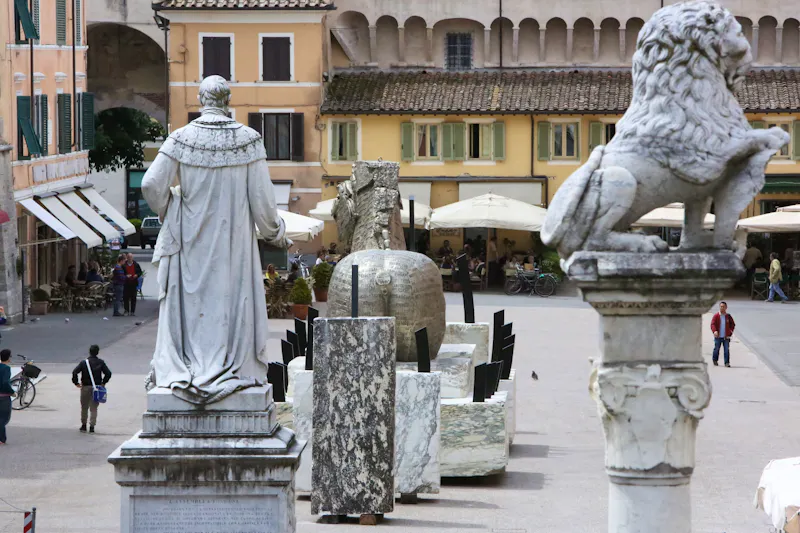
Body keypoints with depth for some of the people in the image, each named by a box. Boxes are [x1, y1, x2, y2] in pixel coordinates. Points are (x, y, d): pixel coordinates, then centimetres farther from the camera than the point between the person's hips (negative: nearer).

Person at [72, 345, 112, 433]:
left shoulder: (84, 362, -5)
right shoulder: (100, 362, -1)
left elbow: (75, 372, -13)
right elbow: (108, 373, -5)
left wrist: (76, 383, -2)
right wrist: (103, 383, 6)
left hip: (85, 387, -1)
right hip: (96, 388, 1)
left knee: (84, 407, 14)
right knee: (94, 408, 5)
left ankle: (84, 425, 20)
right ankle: (92, 426, -1)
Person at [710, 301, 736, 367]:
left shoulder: (728, 317, 5)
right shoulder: (716, 316, -1)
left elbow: (732, 324, 15)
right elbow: (713, 324, -9)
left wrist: (730, 331, 0)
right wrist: (715, 331, -26)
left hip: (726, 337, 1)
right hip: (718, 336, -1)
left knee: (726, 350, -4)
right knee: (716, 349, 7)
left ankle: (727, 362, -1)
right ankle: (715, 360, 28)